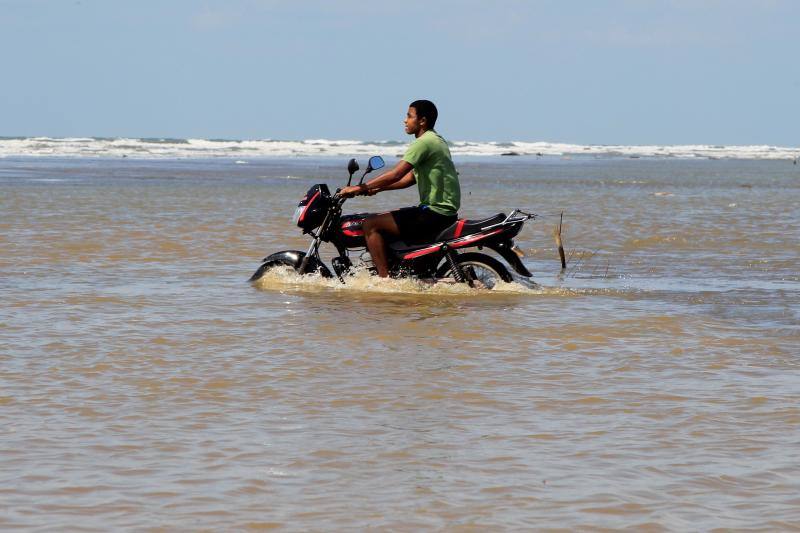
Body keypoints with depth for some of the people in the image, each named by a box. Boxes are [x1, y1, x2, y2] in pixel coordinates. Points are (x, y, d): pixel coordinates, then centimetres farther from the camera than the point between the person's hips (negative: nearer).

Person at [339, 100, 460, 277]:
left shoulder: (424, 143, -14)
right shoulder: (436, 140, 18)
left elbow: (396, 175, -21)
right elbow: (410, 178, 22)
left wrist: (361, 188, -16)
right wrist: (377, 188, 15)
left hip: (434, 213, -10)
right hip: (445, 210, 10)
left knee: (371, 225, -12)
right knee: (381, 219, 24)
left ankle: (384, 279, -17)